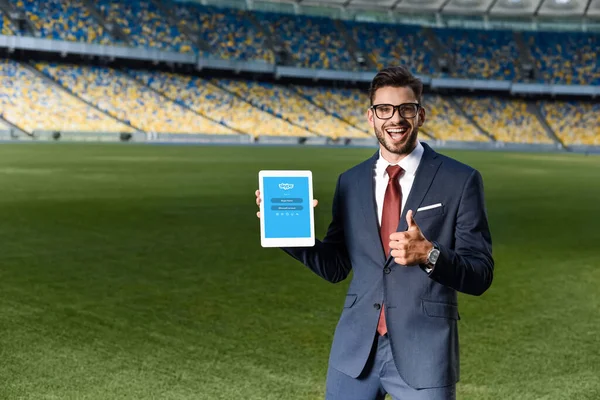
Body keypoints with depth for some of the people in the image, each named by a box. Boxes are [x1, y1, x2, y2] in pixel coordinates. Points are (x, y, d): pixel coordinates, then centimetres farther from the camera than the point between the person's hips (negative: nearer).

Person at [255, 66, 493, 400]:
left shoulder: (460, 180, -4)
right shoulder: (350, 182, 8)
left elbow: (480, 275, -6)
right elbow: (335, 267, 10)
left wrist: (429, 255, -24)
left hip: (424, 352, -3)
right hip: (355, 349, 3)